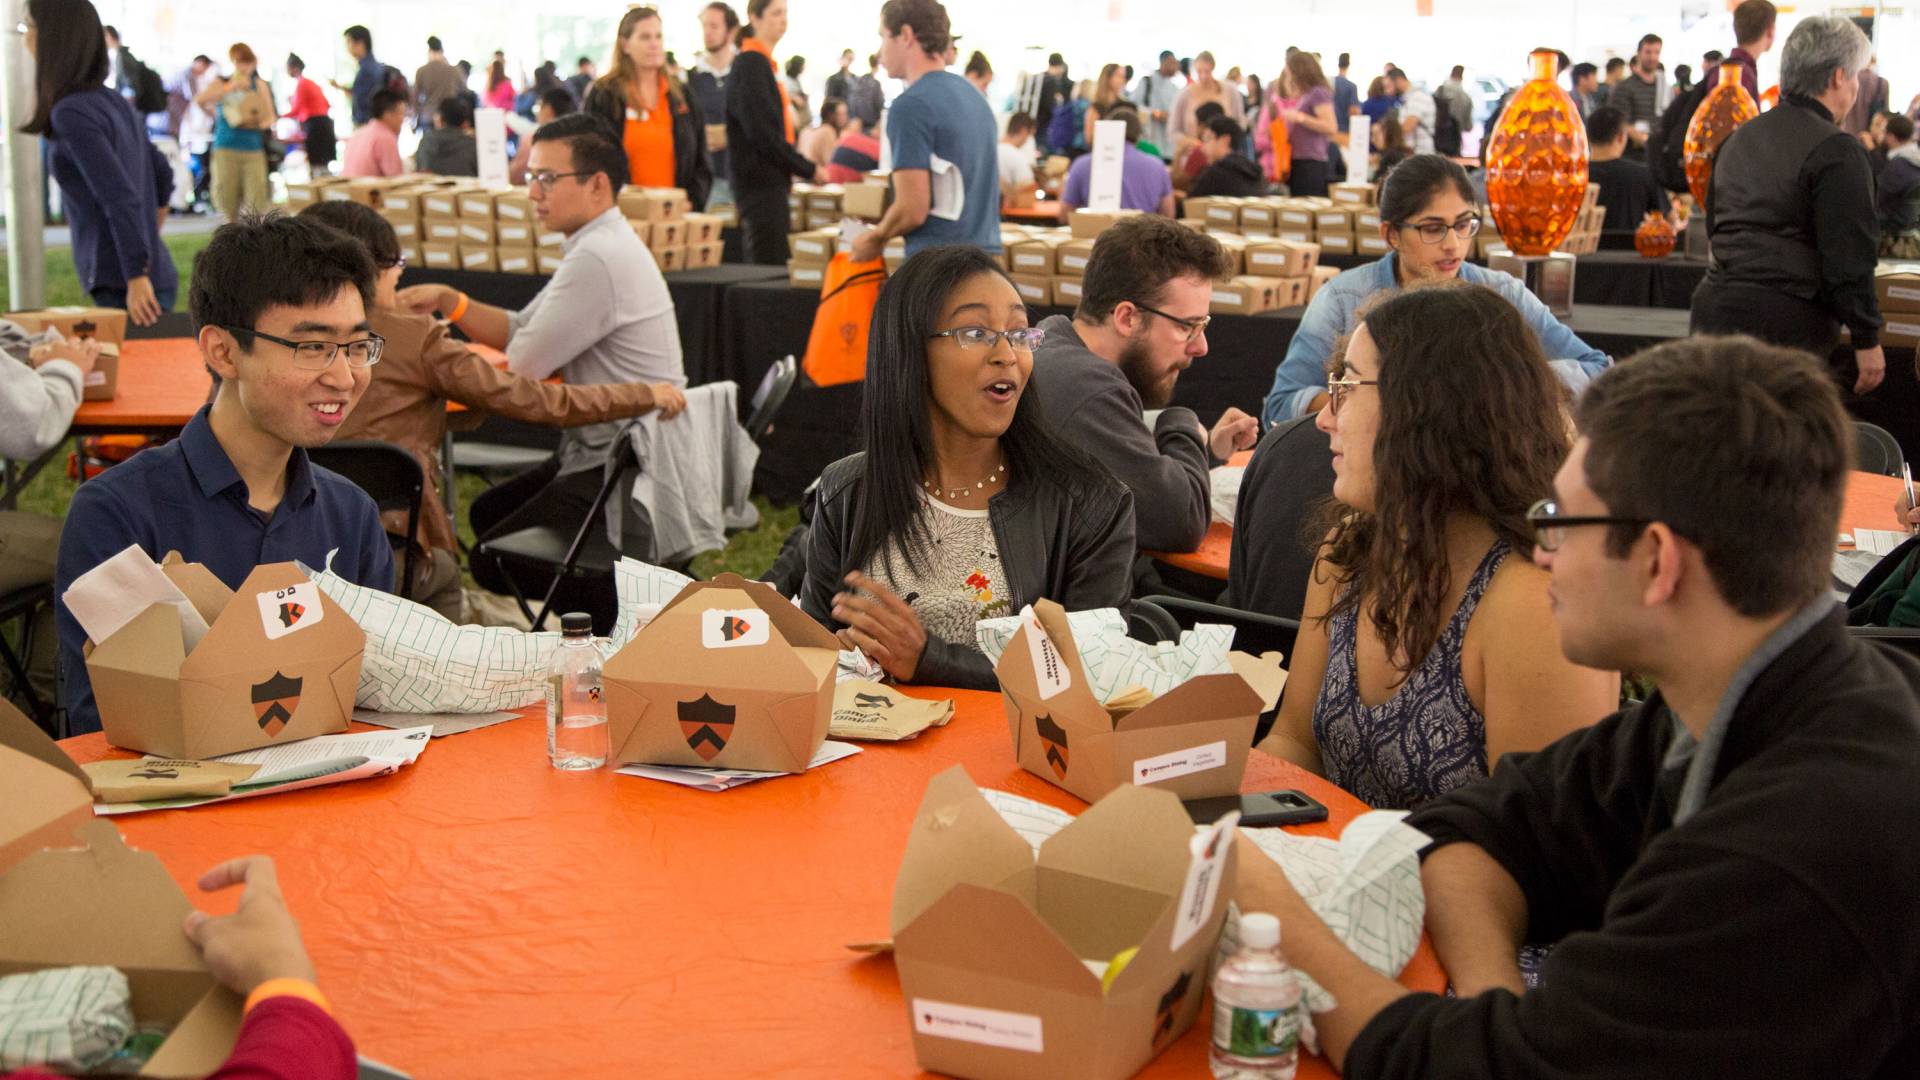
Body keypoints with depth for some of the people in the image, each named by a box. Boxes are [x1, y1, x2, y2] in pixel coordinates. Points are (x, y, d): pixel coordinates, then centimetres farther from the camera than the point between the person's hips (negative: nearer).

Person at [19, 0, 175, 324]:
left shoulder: (71, 114, -12)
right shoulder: (111, 102, 13)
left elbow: (120, 198, -19)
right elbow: (162, 174, 23)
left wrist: (137, 277, -19)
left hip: (124, 286, -8)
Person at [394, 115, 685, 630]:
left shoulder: (599, 259, -21)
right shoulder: (599, 246, 13)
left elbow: (525, 363, -20)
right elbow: (518, 331, 15)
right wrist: (449, 301, 1)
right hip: (604, 453, 11)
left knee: (494, 563, -6)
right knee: (488, 513, 22)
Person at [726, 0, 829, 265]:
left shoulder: (763, 63, 16)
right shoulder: (751, 64, -13)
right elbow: (762, 134, -19)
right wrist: (809, 170, -12)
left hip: (768, 183, 10)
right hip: (762, 183, -10)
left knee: (760, 270, 12)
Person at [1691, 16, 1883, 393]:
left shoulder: (1738, 138, 16)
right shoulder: (1835, 151, -11)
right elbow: (1849, 259, -14)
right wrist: (1867, 339, -8)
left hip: (1714, 306, 8)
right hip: (1785, 323, -8)